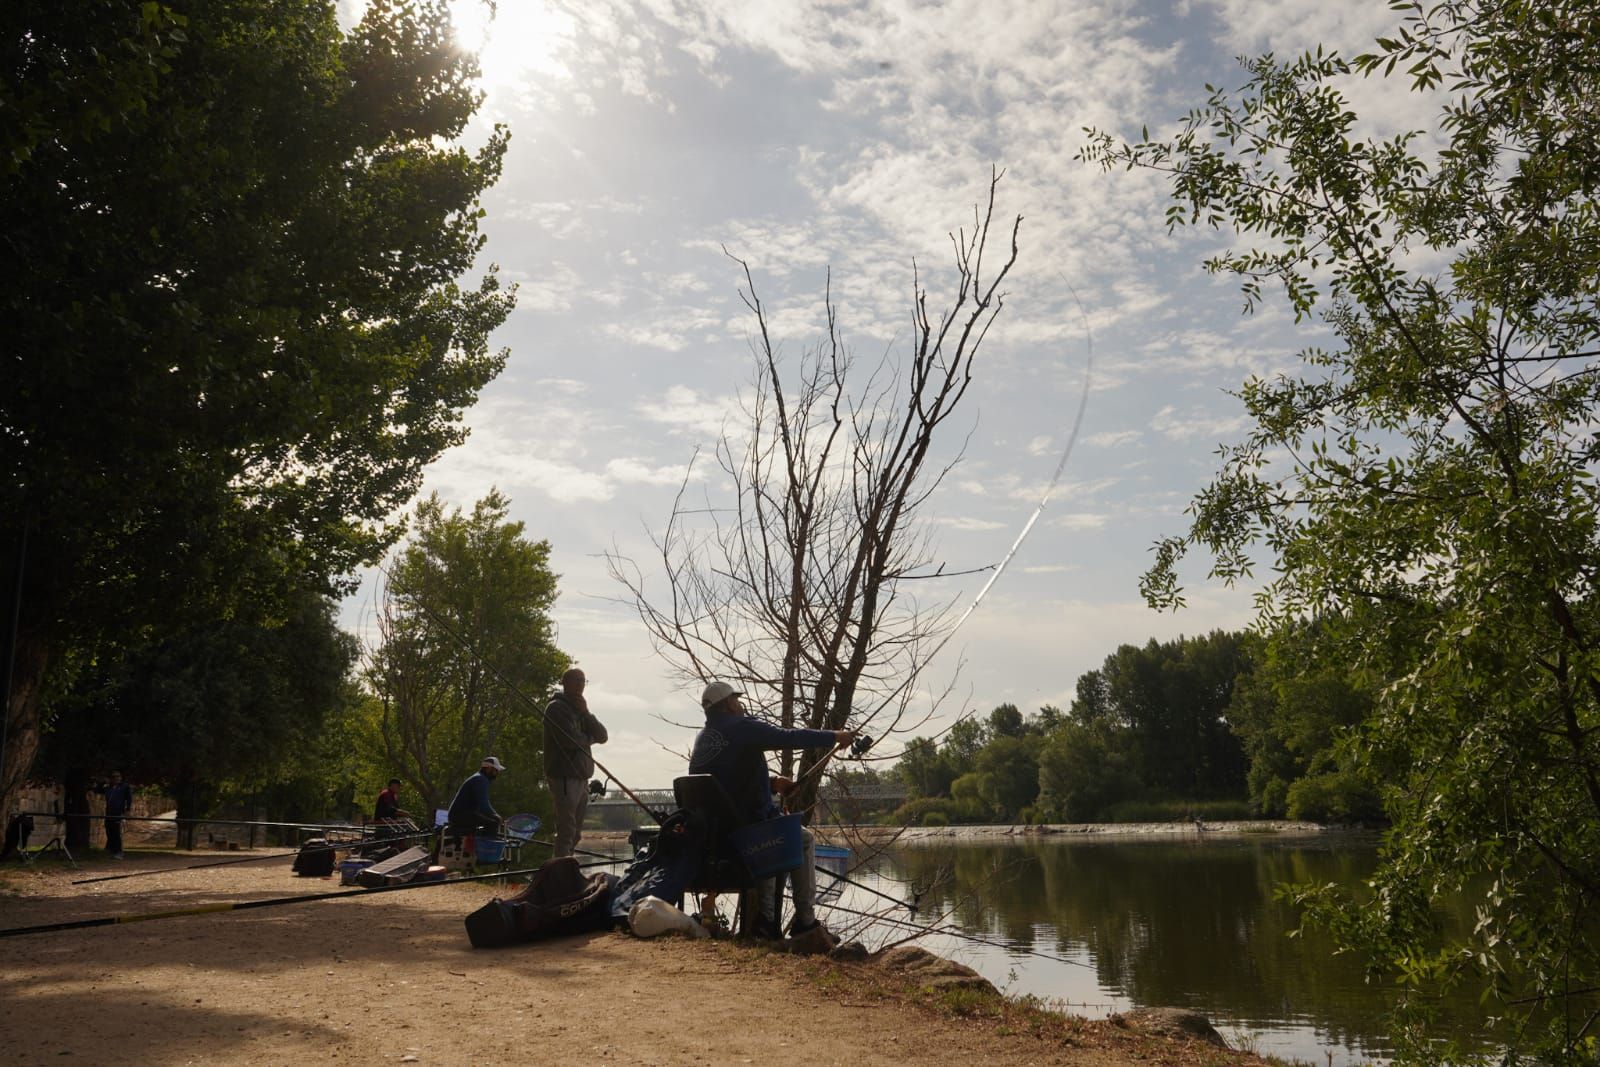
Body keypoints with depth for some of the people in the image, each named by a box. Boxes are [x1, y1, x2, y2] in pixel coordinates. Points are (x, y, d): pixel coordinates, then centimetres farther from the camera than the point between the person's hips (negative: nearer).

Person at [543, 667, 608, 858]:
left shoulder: (580, 709, 21)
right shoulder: (556, 708, -6)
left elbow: (602, 736, 10)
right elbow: (571, 740, -20)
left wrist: (586, 713, -3)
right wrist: (590, 738, 1)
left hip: (581, 777, 9)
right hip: (564, 777, -9)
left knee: (575, 833, 12)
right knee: (567, 831, -12)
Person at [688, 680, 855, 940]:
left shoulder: (702, 739, 11)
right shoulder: (743, 728, -12)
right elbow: (791, 738, -12)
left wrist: (772, 782, 17)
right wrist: (834, 737, -1)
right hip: (753, 824, -7)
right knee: (804, 840, 16)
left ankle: (765, 917, 28)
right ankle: (805, 920, 15)